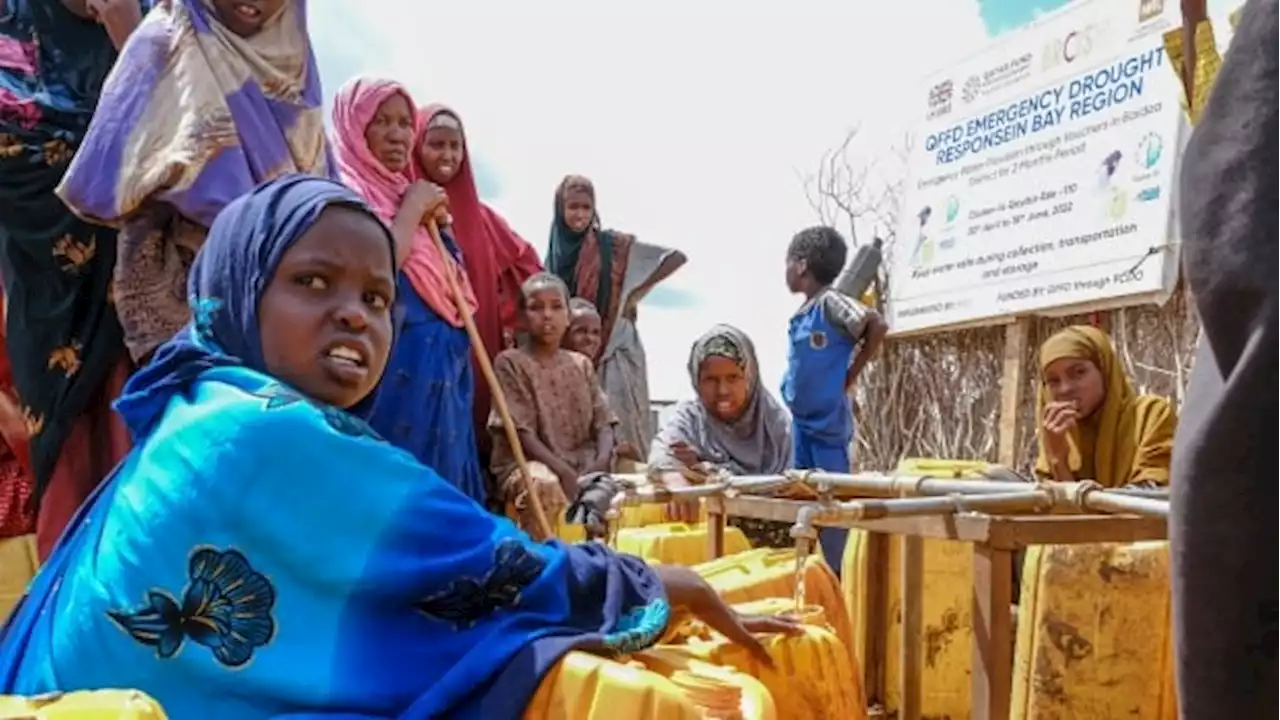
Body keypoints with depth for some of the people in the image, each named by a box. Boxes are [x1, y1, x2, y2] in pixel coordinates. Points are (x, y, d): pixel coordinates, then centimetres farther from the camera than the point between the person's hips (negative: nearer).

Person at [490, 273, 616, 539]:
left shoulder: (581, 364, 14)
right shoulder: (510, 362, -2)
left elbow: (602, 423, 8)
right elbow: (520, 432, -10)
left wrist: (602, 462, -14)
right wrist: (563, 470, -22)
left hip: (583, 463, 5)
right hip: (525, 463, -5)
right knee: (545, 484, -37)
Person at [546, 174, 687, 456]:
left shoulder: (613, 243, -4)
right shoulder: (555, 252, 10)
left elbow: (676, 257, -5)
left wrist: (637, 292, -8)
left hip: (615, 347, -4)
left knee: (620, 420, -9)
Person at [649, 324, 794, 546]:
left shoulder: (775, 419, 0)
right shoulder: (689, 415, 1)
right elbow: (662, 450, -19)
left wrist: (703, 469, -12)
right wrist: (677, 482, -42)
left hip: (764, 533, 0)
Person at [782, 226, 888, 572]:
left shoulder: (831, 303, -13)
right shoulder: (802, 314, 10)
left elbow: (878, 326, -23)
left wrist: (850, 376, -15)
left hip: (828, 423, -8)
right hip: (802, 422, 8)